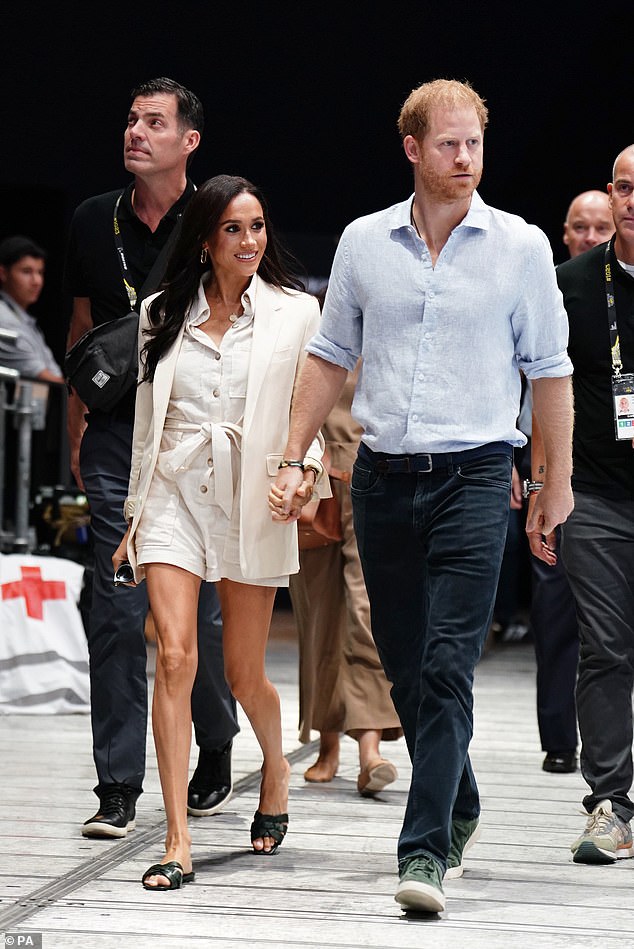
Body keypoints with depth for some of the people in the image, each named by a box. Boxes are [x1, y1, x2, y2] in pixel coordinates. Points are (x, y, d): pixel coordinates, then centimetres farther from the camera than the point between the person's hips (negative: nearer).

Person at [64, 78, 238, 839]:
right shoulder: (95, 221, 7)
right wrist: (75, 428, 16)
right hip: (117, 435, 2)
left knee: (202, 611, 5)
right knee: (117, 611, -5)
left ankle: (215, 753, 29)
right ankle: (118, 788, -2)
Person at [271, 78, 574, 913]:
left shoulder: (521, 246, 1)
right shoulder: (364, 241, 7)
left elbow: (549, 371, 5)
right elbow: (330, 357, 15)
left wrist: (558, 484, 4)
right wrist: (293, 460, 8)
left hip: (474, 475, -3)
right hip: (383, 475, 3)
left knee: (448, 666, -13)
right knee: (404, 665, 10)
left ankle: (425, 849, -13)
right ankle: (459, 809, 31)